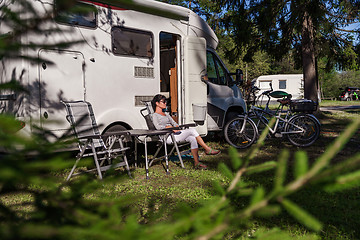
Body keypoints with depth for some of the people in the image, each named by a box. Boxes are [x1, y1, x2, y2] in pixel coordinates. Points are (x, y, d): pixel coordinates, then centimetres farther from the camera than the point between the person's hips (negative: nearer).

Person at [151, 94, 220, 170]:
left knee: (193, 138, -21)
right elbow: (158, 127, -15)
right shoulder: (155, 115, 1)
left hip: (176, 133, 8)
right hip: (168, 137, -8)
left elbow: (174, 123, 20)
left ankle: (196, 162, -21)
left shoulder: (166, 114, 26)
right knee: (192, 130, -22)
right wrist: (171, 127, -13)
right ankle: (208, 149, -15)